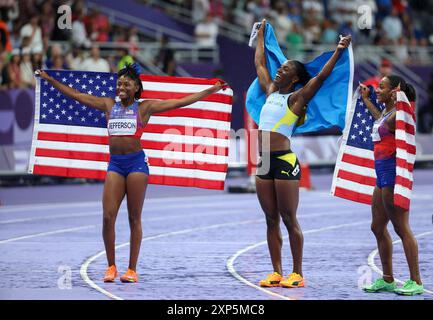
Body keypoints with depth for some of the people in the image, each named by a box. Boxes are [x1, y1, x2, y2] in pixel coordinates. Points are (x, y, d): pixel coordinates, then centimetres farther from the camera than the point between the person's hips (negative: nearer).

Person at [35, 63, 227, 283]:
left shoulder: (144, 107, 5)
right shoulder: (109, 105, 15)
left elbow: (180, 102, 3)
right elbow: (76, 95, 19)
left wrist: (211, 90, -1)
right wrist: (49, 79, 20)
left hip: (136, 162, -3)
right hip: (115, 164, 3)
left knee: (134, 218, 1)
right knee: (108, 216, -7)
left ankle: (132, 269, 4)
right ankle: (111, 267, 3)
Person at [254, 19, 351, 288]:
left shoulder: (297, 98, -2)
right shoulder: (271, 91, 15)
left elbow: (321, 76, -11)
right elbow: (259, 63, 28)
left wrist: (339, 52, -16)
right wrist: (261, 36, 36)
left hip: (285, 161, -7)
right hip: (265, 163, 7)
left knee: (289, 218, -4)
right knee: (271, 220, 7)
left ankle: (298, 274, -1)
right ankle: (277, 273, 10)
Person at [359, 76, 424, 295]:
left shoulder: (397, 115, -12)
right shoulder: (385, 112, 16)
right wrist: (366, 100, 45)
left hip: (394, 173, -10)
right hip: (383, 174, 10)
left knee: (401, 228, -8)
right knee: (378, 228, 14)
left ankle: (416, 282, -6)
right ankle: (387, 280, 21)